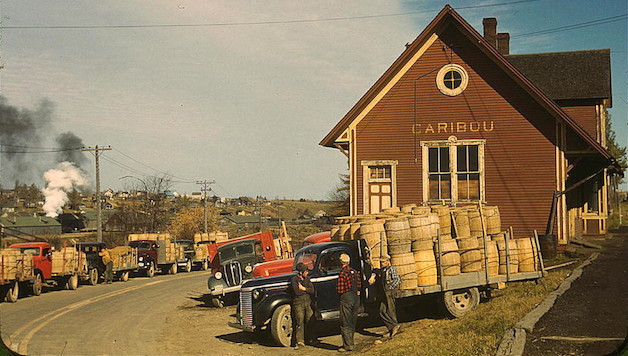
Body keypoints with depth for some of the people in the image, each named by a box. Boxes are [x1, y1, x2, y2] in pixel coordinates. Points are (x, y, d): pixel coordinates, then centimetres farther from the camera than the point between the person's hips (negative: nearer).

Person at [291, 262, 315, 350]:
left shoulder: (307, 278, 12)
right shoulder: (294, 279, -5)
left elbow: (312, 290, 3)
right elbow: (297, 292, -15)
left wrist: (303, 288, -10)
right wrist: (307, 290, -1)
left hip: (308, 302, 5)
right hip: (298, 302, -5)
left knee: (310, 321, 3)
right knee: (300, 322, -6)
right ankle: (300, 342, -4)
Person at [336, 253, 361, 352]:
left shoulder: (342, 273, -14)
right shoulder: (355, 272, 8)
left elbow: (340, 290, -15)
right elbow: (359, 286, 14)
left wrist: (336, 287, 5)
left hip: (346, 299, -7)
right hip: (356, 298, 7)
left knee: (345, 324, -1)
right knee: (352, 323, 15)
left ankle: (348, 346, -2)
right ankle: (350, 343, 22)